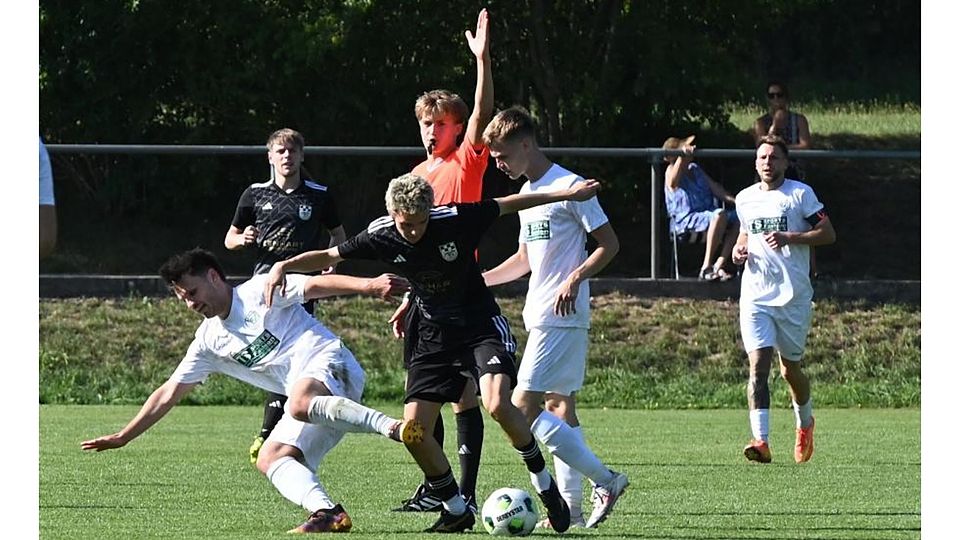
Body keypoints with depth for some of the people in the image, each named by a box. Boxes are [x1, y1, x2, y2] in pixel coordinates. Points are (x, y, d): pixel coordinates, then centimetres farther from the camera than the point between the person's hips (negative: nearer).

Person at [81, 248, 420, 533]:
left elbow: (316, 285, -9)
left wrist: (367, 286, -25)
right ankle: (326, 512, -31)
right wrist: (122, 438, 21)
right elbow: (169, 394, 24)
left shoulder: (260, 291, 3)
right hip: (304, 396, 8)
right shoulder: (209, 342, 21)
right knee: (270, 459, -12)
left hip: (328, 361, -8)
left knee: (301, 405, -39)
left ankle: (391, 427, -42)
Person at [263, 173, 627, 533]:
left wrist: (569, 194, 1)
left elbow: (508, 204, -5)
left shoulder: (456, 219, -19)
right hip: (433, 337, 4)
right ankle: (456, 511, 10)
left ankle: (545, 487, -6)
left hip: (481, 324, -4)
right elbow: (329, 257, 1)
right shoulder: (381, 237, -12)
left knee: (497, 404, -28)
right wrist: (283, 266, -15)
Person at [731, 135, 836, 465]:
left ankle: (805, 423, 39)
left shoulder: (800, 194, -2)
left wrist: (788, 237, -18)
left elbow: (828, 234, -6)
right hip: (755, 295, 3)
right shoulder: (745, 199, 12)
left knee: (791, 368, 9)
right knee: (758, 363, -14)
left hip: (793, 295, -3)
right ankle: (761, 441, -22)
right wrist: (740, 248, 7)